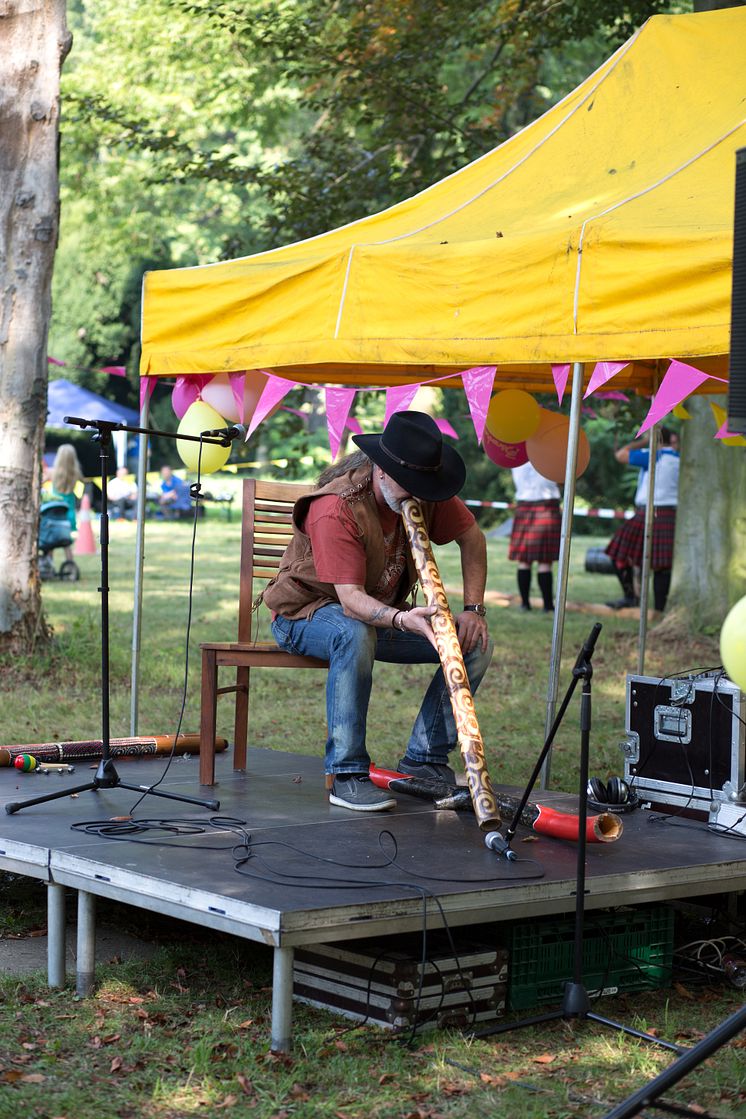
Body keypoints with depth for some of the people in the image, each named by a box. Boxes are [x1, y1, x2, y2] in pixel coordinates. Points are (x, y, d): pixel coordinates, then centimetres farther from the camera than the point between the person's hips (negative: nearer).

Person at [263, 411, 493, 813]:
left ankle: (424, 760, -8)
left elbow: (472, 538, 4)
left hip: (382, 611, 6)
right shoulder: (335, 508, -31)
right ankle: (346, 773, -35)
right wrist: (402, 620, -56)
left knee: (475, 643, -12)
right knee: (356, 635, -42)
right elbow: (350, 598, -37)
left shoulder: (424, 492, -11)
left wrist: (473, 609, -8)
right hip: (307, 612, -6)